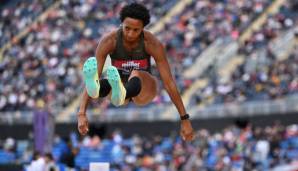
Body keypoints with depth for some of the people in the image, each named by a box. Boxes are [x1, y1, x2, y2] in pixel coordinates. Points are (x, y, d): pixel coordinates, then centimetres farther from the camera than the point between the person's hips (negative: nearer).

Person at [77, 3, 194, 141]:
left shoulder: (153, 43, -23)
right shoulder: (108, 41, -22)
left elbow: (169, 82, -21)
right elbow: (92, 78, -27)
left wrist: (185, 119, -22)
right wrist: (82, 114, -38)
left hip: (145, 88, -1)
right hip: (122, 87, 1)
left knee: (136, 75, -40)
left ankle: (120, 96, -76)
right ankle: (96, 89, -76)